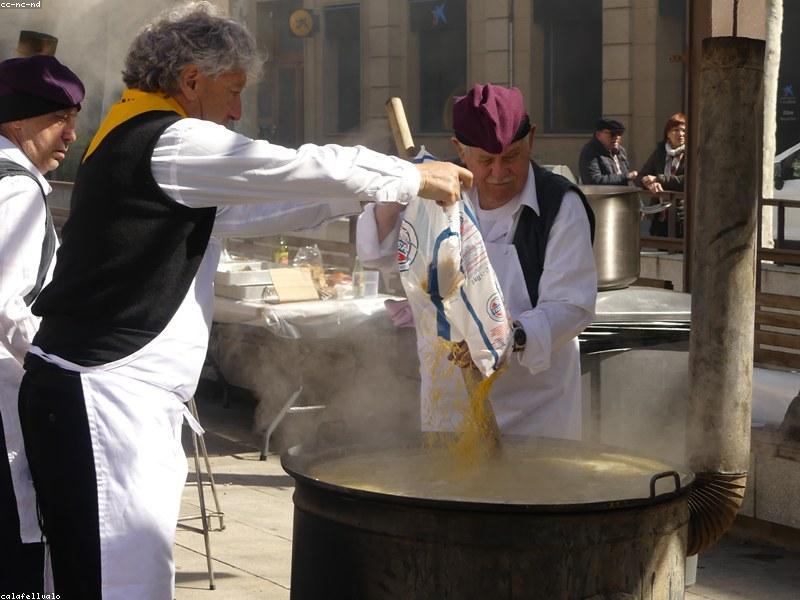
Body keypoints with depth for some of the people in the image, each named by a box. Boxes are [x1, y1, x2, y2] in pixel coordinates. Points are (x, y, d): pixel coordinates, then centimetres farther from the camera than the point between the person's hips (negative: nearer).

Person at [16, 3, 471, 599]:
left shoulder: (135, 142, 19)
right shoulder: (174, 143, -12)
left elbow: (248, 213, 26)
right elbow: (309, 169, -12)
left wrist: (357, 194, 21)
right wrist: (416, 178, 2)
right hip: (103, 396, -10)